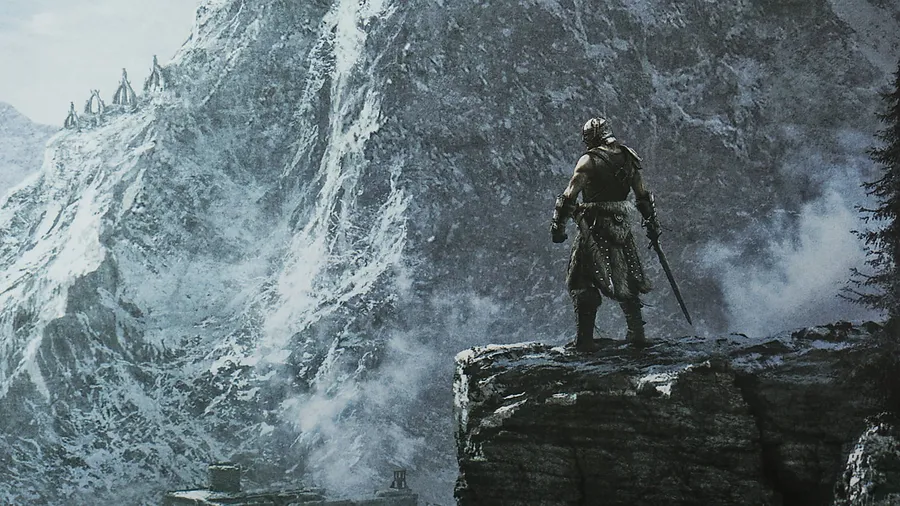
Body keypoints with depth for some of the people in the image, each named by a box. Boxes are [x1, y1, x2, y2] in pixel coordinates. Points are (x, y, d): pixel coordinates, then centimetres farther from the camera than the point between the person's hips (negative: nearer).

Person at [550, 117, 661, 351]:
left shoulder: (589, 160, -8)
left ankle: (584, 339, -6)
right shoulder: (628, 159, 9)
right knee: (626, 280, 19)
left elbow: (569, 196, -12)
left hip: (594, 227, -5)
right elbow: (643, 195, 15)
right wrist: (652, 224, 23)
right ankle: (636, 332, 21)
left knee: (583, 282, 0)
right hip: (621, 226, 5)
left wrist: (558, 225, -7)